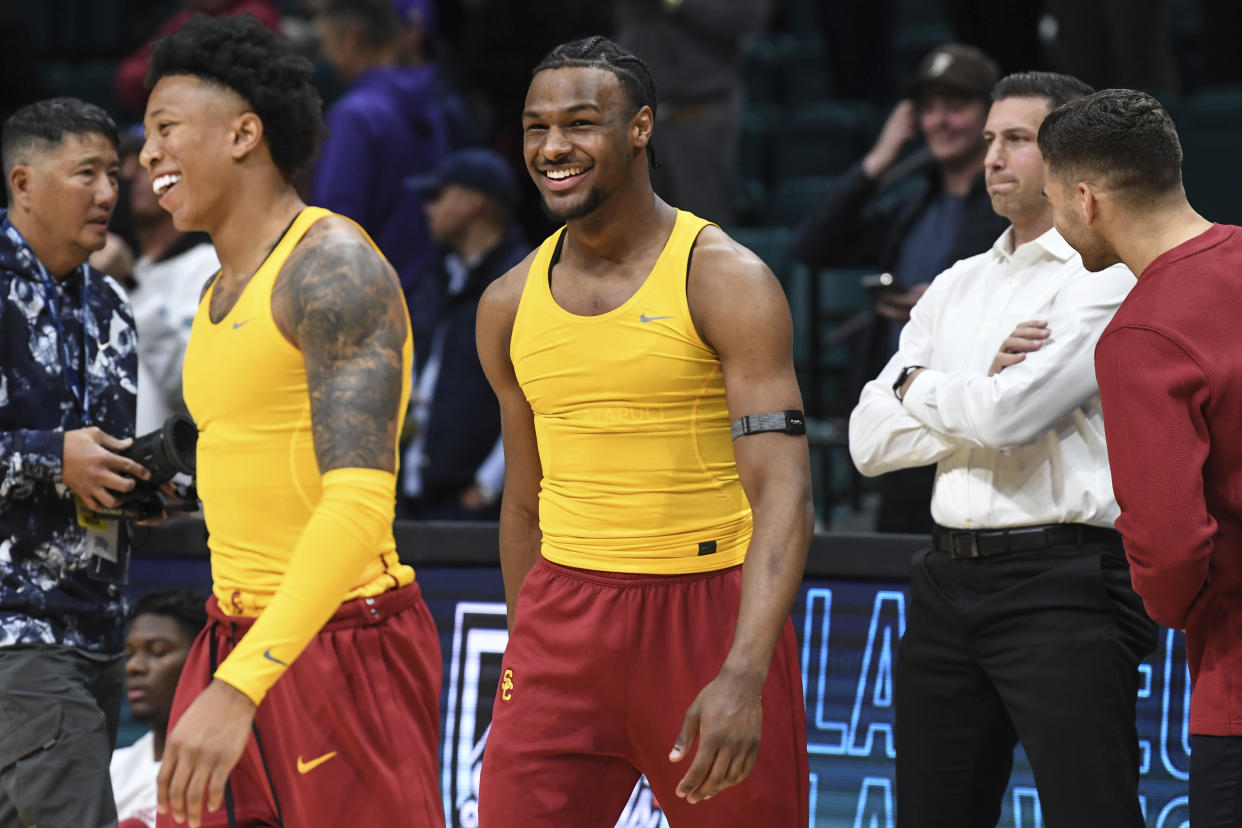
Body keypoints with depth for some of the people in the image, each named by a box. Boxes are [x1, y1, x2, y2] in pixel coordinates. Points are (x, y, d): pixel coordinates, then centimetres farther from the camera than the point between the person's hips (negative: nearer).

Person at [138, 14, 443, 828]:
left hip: (348, 641, -9)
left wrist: (238, 689, -34)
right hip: (239, 643, 9)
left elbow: (362, 503, -26)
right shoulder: (223, 294, 16)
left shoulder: (334, 268, -15)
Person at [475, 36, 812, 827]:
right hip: (565, 611, 4)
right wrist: (525, 643, 19)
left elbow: (783, 495, -18)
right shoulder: (509, 306, 7)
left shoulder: (727, 281, -9)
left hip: (708, 606, -4)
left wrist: (744, 677, -29)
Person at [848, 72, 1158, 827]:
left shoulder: (1108, 280, -5)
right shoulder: (958, 287, 17)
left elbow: (1009, 416, -17)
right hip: (951, 577, 8)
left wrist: (922, 389, 2)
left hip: (1063, 582, -7)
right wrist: (978, 394, -7)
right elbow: (870, 438, 9)